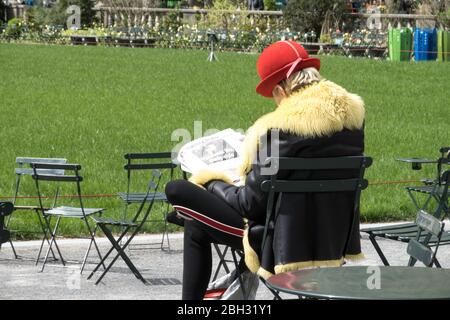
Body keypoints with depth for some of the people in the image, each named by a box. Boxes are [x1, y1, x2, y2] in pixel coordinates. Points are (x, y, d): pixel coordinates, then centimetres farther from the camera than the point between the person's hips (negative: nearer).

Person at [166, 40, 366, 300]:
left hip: (291, 241, -8)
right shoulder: (354, 113, 0)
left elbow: (252, 202, -16)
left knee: (196, 225, 12)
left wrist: (212, 184, 3)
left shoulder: (281, 128, -22)